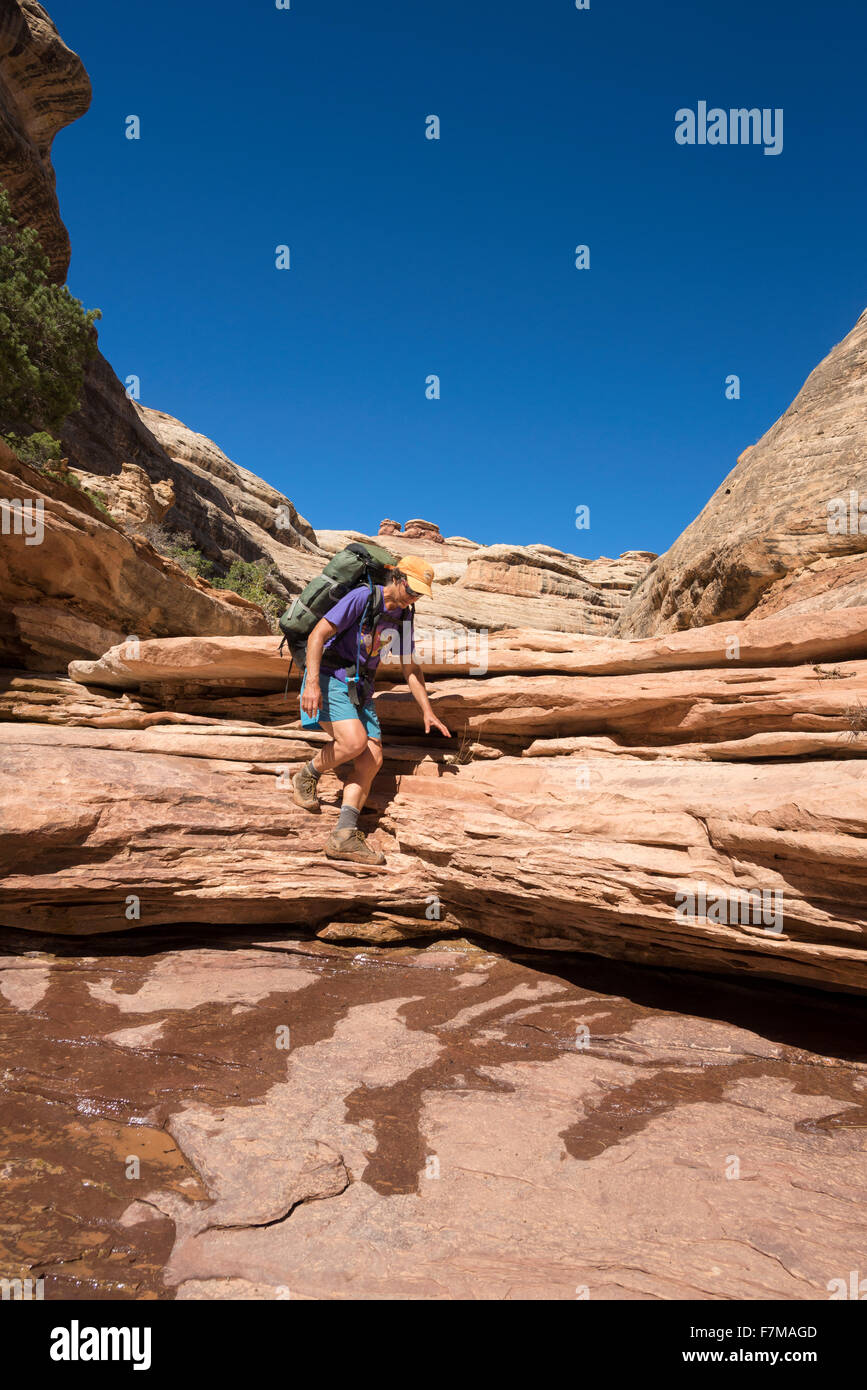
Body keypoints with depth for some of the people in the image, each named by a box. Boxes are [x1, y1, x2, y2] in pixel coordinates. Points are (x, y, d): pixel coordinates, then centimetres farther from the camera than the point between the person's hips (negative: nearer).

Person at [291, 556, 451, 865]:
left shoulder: (404, 616, 10)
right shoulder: (363, 597, -12)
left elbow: (410, 668, 18)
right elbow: (317, 635, -17)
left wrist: (427, 711, 12)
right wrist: (312, 683, -27)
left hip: (361, 689, 7)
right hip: (331, 677, -7)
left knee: (372, 760, -8)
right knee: (354, 741, -28)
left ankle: (343, 836, -11)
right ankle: (306, 777, 0)